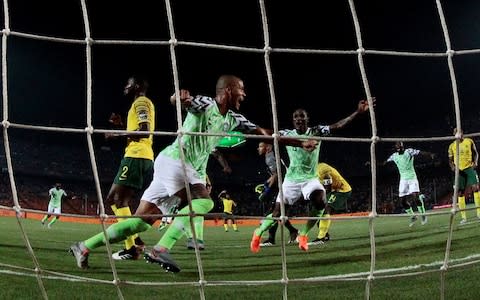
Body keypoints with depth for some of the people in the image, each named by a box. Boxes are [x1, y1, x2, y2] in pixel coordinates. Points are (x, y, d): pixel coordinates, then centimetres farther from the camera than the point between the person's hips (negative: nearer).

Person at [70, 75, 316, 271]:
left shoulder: (232, 118, 13)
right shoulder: (204, 104, -9)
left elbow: (262, 132, 13)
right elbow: (180, 99, -26)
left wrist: (299, 143, 8)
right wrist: (180, 96, -52)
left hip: (188, 169, 8)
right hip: (173, 159, -8)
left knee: (142, 221, 3)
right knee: (203, 201, -25)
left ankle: (84, 247, 6)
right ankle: (161, 249, -29)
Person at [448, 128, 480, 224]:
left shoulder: (469, 141, 4)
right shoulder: (452, 146, 5)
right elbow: (450, 159, 10)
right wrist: (452, 166, -9)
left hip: (470, 168, -1)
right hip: (459, 170, 1)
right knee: (460, 193, -1)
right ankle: (463, 217, 3)